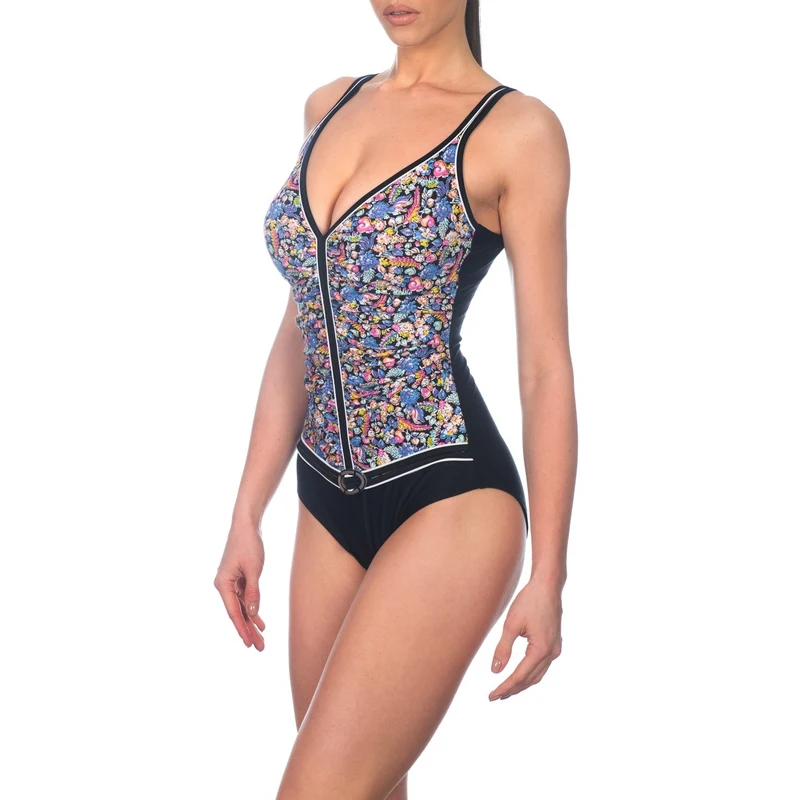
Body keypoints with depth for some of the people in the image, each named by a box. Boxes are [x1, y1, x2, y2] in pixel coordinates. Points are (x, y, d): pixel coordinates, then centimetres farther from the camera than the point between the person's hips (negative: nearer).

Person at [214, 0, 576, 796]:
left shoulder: (517, 132, -6)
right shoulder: (330, 108, 12)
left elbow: (545, 367, -5)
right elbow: (302, 330, 14)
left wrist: (549, 574, -6)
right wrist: (247, 514, 11)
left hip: (448, 498, -6)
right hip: (330, 499, 6)